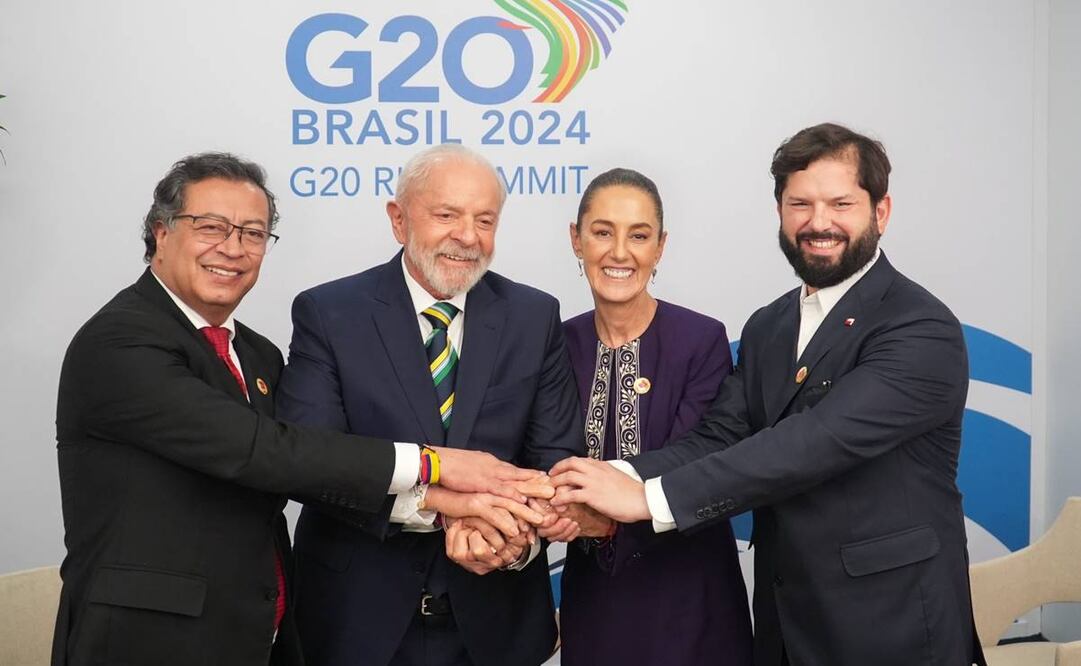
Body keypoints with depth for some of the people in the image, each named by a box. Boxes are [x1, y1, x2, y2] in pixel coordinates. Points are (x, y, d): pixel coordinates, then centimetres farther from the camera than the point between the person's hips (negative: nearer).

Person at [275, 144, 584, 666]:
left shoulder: (535, 317, 0)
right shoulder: (328, 314, -7)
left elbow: (557, 456, -2)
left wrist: (522, 535, -23)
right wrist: (430, 496, -29)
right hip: (359, 612, -2)